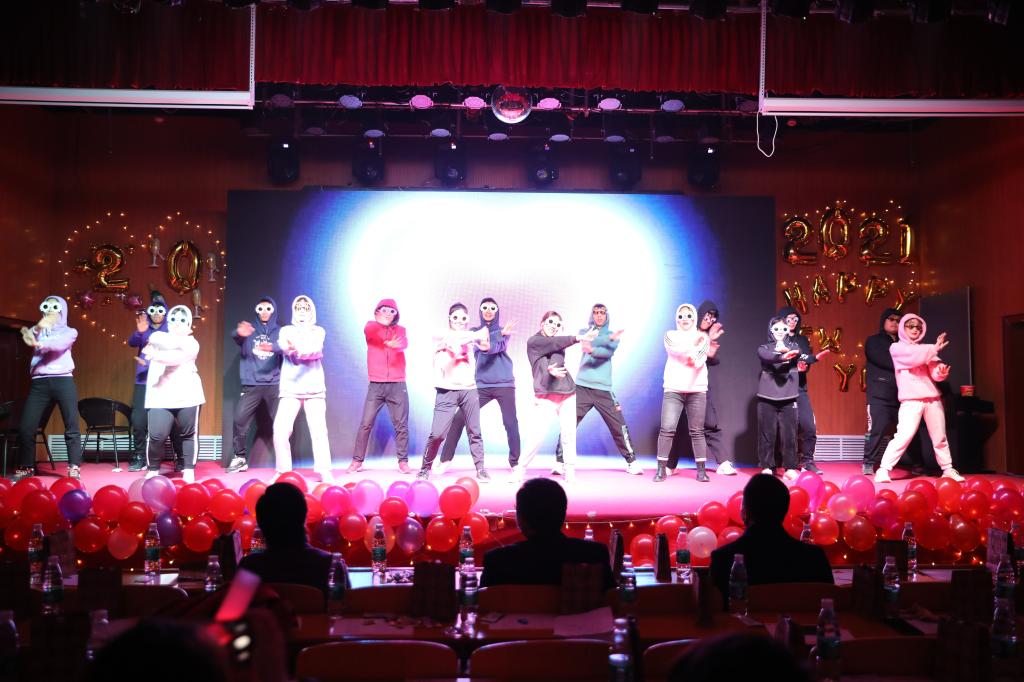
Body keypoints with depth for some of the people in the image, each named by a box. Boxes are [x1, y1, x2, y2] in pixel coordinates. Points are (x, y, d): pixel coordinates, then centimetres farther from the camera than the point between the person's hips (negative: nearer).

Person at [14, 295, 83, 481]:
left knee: (71, 426, -8)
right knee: (25, 426, -3)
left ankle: (74, 468, -6)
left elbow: (60, 344, -9)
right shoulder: (37, 330, 20)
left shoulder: (69, 332, 13)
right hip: (39, 382, 2)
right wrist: (37, 328, -25)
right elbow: (28, 338, -4)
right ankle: (27, 467, 11)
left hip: (63, 381, -2)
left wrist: (39, 343, -27)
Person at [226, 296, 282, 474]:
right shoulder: (249, 330, 11)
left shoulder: (280, 332, 10)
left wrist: (272, 347, -34)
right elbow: (236, 336, -11)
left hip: (274, 385, -1)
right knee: (239, 419, -7)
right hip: (251, 385, 1)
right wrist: (239, 333, -37)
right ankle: (239, 458, 4)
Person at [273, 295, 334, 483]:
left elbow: (316, 349, -9)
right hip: (290, 388, 1)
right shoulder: (286, 330, 12)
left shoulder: (318, 331, 11)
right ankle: (283, 471, 3)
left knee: (318, 430, -9)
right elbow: (283, 345, -10)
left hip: (314, 388, -1)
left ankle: (324, 472, -2)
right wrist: (307, 351, -32)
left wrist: (297, 348, -30)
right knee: (280, 430, -10)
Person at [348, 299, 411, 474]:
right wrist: (379, 322, -40)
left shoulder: (400, 330, 10)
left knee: (401, 425, 1)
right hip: (376, 385, -1)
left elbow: (404, 344, -13)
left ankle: (403, 461, 10)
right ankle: (357, 461, 7)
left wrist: (392, 344, -36)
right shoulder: (371, 327, 8)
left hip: (398, 385, 1)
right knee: (366, 423, -2)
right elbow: (368, 331, -18)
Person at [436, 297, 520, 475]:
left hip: (504, 384, -1)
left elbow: (498, 346, -10)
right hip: (481, 385, 1)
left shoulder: (504, 330, 9)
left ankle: (515, 463, 4)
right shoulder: (474, 331, 13)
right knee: (459, 419, -5)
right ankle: (445, 459, 7)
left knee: (511, 422, -9)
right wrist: (499, 334, -21)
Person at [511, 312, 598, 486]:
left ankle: (570, 473, 6)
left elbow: (559, 359, -5)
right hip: (545, 396, -4)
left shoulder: (557, 343, 16)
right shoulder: (533, 341, 5)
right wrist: (579, 338, -18)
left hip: (567, 393, 5)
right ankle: (520, 470, 1)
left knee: (569, 434, -2)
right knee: (538, 435, -11)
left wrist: (553, 369, -27)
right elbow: (556, 343, -11)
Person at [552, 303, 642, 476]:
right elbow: (587, 342, -9)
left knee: (619, 426, -1)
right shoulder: (584, 332, 15)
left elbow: (608, 352, -9)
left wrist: (593, 350, -28)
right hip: (582, 387, 0)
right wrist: (609, 338, -13)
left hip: (603, 388, 0)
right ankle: (560, 462, -2)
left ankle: (631, 461, 13)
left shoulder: (613, 336, 13)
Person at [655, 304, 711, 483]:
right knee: (667, 429, -9)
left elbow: (699, 360, -5)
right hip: (673, 389, -1)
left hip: (697, 390, 1)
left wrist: (687, 354, -21)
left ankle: (701, 470, 6)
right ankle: (662, 469, -3)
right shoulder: (670, 335, 12)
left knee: (697, 431, 2)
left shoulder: (703, 337, 12)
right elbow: (676, 349, -10)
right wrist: (694, 345, -10)